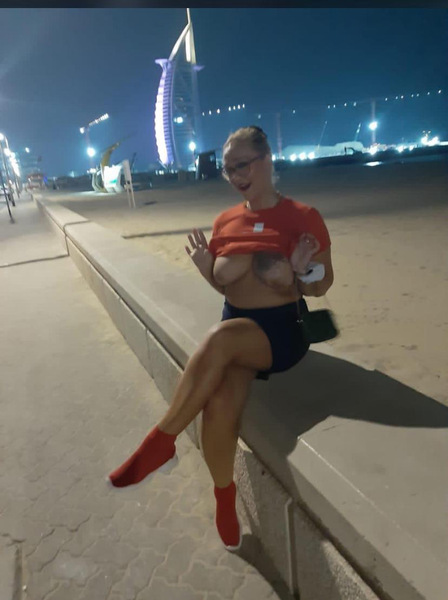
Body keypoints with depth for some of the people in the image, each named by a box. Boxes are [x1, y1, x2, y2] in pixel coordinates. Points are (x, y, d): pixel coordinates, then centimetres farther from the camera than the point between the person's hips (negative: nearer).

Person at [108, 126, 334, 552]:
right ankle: (224, 496, 2)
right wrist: (207, 269, -6)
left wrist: (299, 274, -21)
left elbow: (323, 285, 1)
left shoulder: (303, 217, -5)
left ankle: (160, 443, -18)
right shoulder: (225, 222, 7)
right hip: (236, 328, 4)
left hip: (284, 330, -3)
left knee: (219, 339, -35)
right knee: (218, 402, -25)